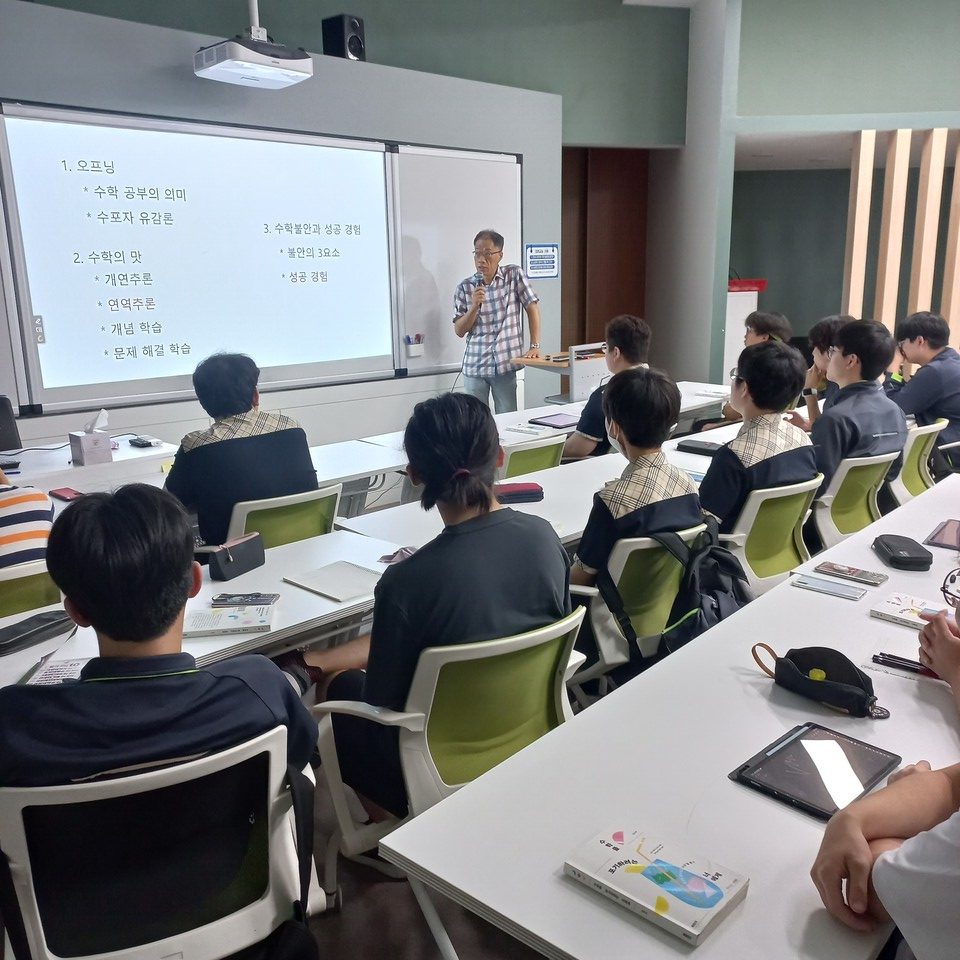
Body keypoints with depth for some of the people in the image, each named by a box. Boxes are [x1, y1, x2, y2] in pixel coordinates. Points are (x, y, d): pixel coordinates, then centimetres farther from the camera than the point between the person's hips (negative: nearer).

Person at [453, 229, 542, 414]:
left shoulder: (514, 275, 0)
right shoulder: (465, 287, 2)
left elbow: (532, 308, 1)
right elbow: (459, 331, 2)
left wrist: (535, 346, -7)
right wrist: (474, 306, -14)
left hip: (505, 364, -1)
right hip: (475, 366, 1)